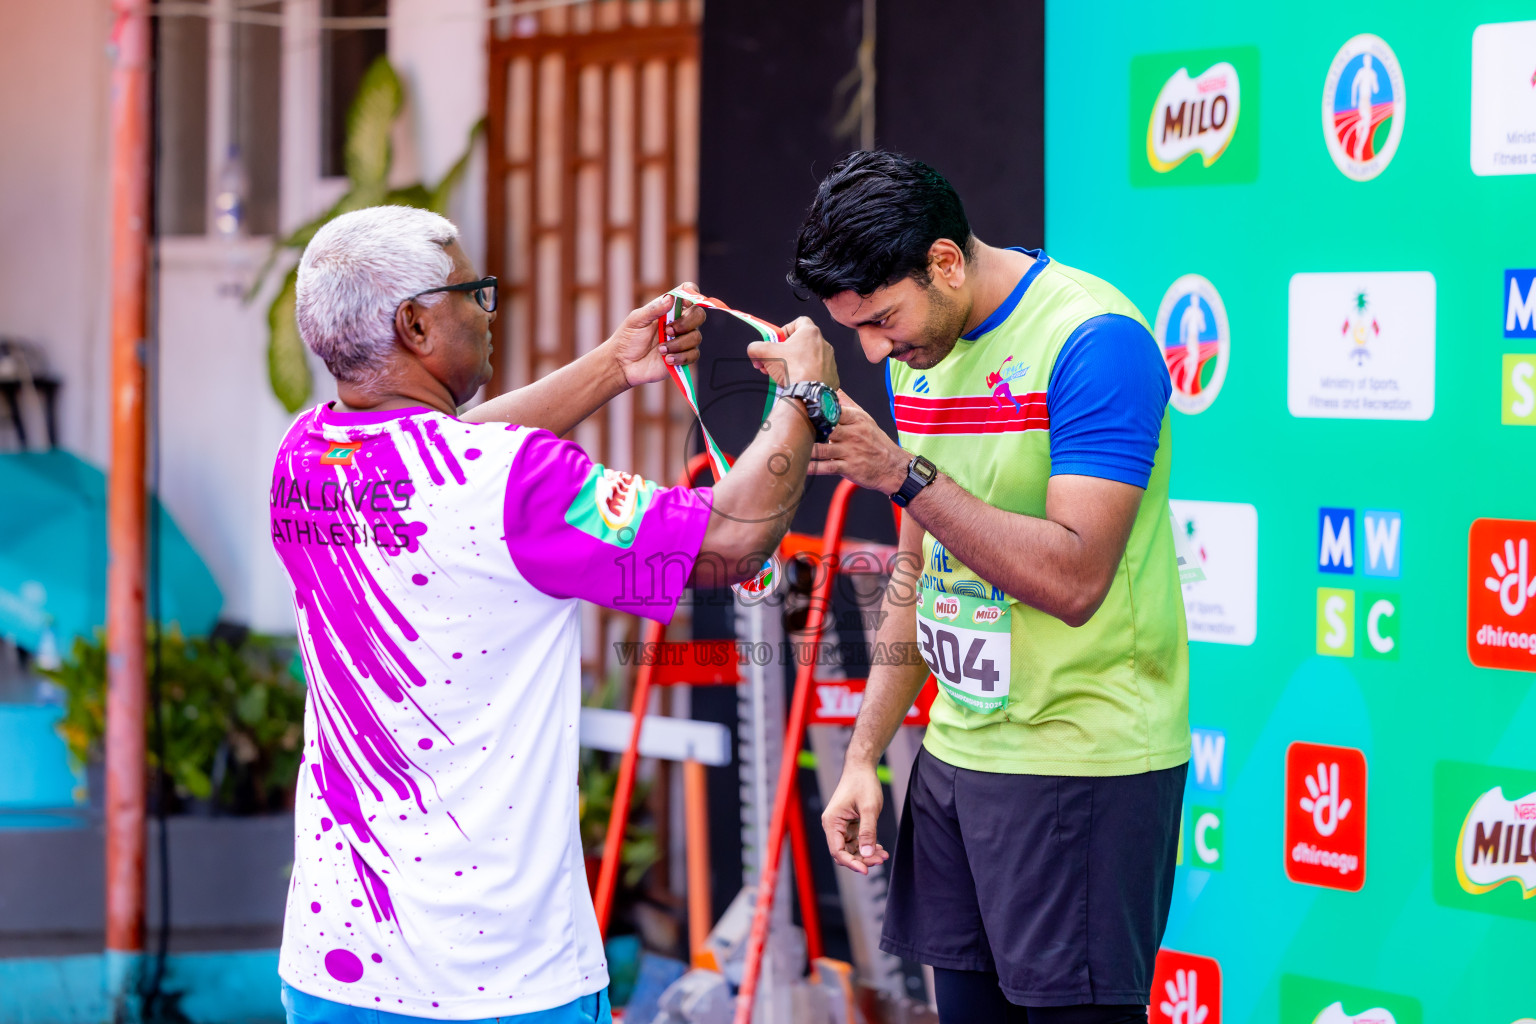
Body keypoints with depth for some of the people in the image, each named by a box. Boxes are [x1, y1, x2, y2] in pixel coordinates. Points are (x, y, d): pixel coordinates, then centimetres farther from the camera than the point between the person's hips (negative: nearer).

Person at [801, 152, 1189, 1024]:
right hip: (958, 751, 7)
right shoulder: (920, 352, 10)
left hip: (1083, 766, -7)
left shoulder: (1094, 340, -15)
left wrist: (906, 476, -25)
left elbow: (1073, 580, -24)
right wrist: (864, 757, 13)